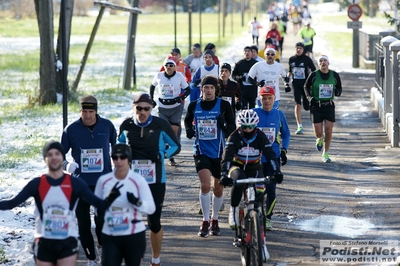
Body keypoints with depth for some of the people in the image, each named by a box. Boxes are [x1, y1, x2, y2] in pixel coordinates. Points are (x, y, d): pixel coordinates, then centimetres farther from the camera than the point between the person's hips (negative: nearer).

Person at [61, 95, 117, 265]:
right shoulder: (71, 130, -5)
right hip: (80, 184, 1)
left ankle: (102, 245, 25)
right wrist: (66, 165, -19)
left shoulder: (107, 126, -2)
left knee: (102, 220, -7)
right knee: (83, 224, 4)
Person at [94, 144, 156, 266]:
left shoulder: (138, 180, -6)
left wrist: (137, 202, -27)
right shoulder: (103, 180, 0)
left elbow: (151, 208, -9)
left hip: (134, 237, -1)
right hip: (110, 237, 1)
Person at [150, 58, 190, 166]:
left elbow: (188, 89, 2)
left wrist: (181, 97, -15)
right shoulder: (159, 76, -2)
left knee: (174, 130, -6)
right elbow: (152, 86, 17)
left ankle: (171, 156, 4)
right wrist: (151, 99, 10)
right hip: (163, 108, 1)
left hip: (176, 108, -1)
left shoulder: (179, 76, -6)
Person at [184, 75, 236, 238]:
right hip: (201, 151, 0)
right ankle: (205, 222, -8)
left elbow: (232, 126, -1)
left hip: (219, 152, 0)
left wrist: (225, 127, -23)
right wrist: (188, 130, -3)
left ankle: (215, 220, 31)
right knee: (205, 185, -17)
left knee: (218, 189, 11)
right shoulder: (194, 106, 0)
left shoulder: (224, 105, -6)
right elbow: (187, 120, 18)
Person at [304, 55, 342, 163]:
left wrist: (338, 92, -8)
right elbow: (306, 86, 9)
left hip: (329, 105, 2)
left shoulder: (335, 75, 0)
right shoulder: (313, 75, -6)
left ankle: (325, 154, 14)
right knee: (318, 133, -5)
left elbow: (339, 87, 15)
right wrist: (309, 96, -8)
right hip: (316, 106, -2)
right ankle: (319, 139, 34)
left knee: (329, 131, -3)